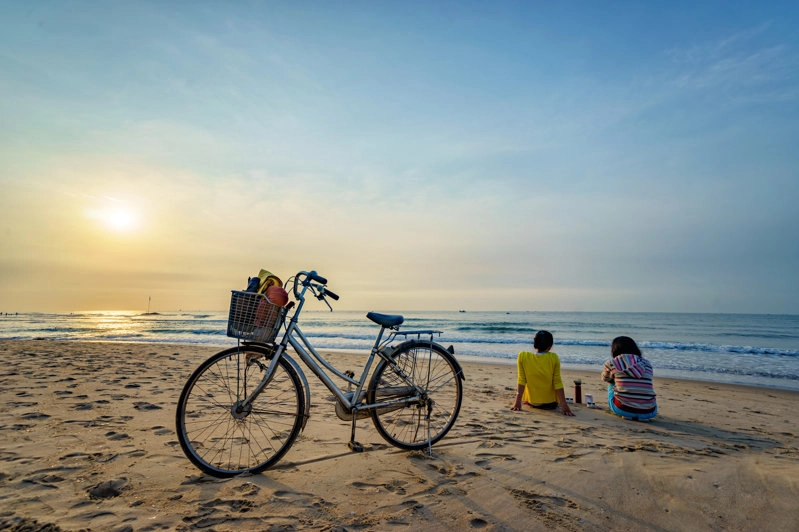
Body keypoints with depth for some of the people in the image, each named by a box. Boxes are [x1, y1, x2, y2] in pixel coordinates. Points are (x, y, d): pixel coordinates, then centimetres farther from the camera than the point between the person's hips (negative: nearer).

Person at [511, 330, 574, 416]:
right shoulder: (553, 358, -15)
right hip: (551, 404, 0)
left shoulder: (523, 356, -13)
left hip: (531, 402, 1)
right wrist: (564, 405, -8)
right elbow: (557, 383, -12)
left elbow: (521, 381, -11)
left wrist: (518, 402, -7)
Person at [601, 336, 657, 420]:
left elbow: (605, 378, 23)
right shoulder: (647, 364, 9)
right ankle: (640, 416, 17)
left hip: (621, 410, -3)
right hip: (648, 413, 3)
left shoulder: (612, 363, 2)